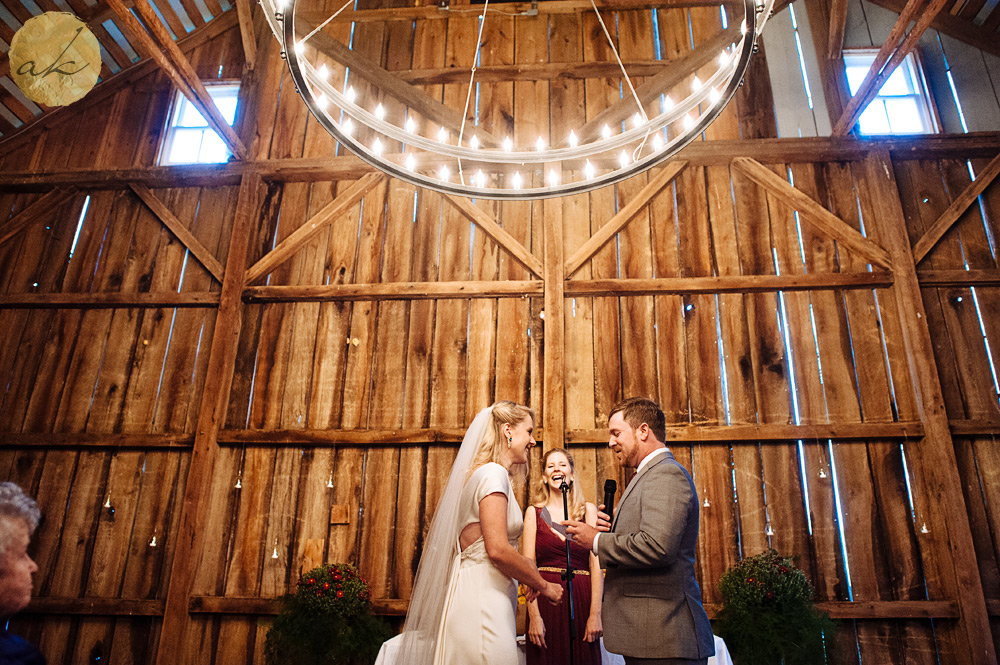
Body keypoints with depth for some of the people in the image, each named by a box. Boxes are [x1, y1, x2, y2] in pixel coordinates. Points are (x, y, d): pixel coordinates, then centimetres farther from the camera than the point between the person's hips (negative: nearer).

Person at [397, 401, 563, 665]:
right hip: (481, 601, -10)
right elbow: (497, 550, -20)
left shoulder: (478, 474, 17)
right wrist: (544, 586, -7)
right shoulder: (493, 473, -12)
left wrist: (527, 573, 15)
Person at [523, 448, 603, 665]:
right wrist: (534, 616, -11)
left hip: (581, 599, 1)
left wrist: (595, 614, -9)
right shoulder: (534, 512, 4)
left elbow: (596, 564, -1)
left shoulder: (588, 510, 5)